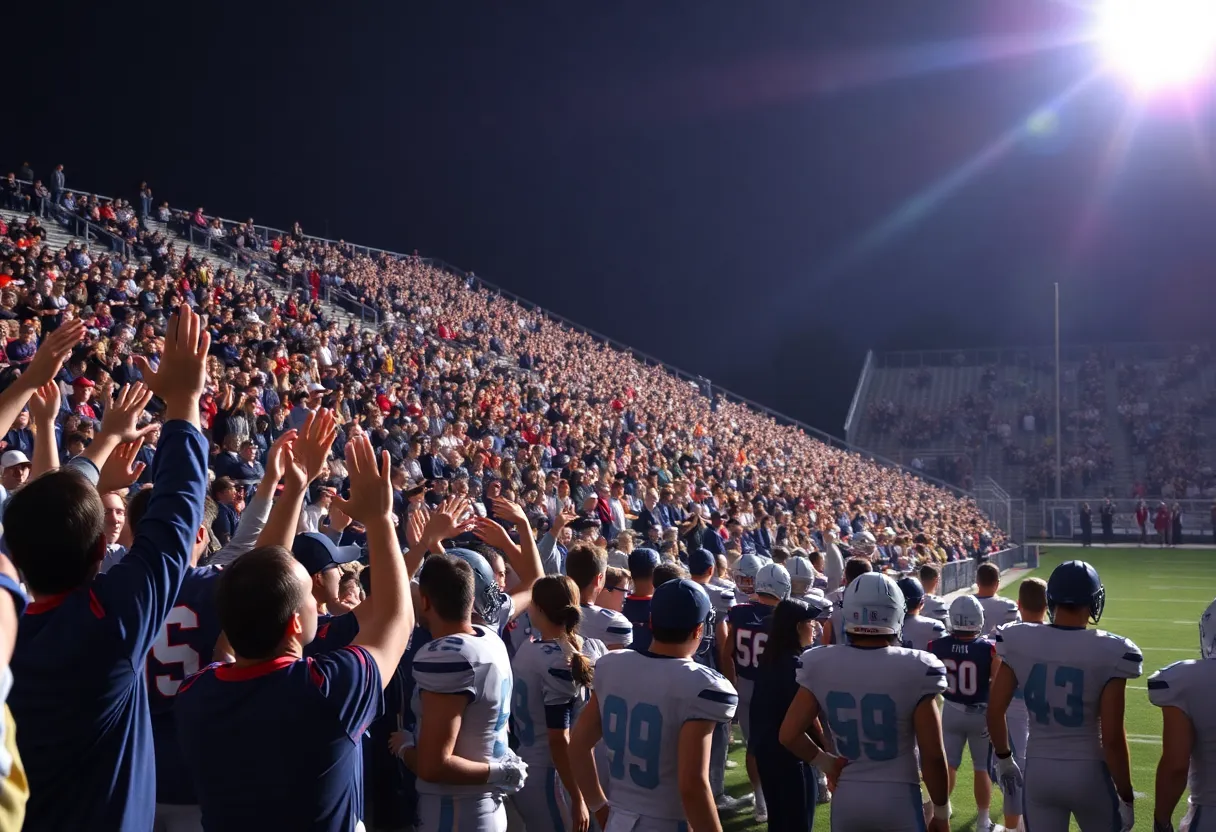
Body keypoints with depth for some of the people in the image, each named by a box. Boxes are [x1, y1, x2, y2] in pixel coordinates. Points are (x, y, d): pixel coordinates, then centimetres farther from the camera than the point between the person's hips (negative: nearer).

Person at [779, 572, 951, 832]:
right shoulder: (915, 670, -16)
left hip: (846, 798, 3)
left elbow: (789, 735, -5)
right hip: (898, 799, -3)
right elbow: (932, 755, -11)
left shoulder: (821, 665, -7)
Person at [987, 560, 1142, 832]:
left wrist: (1003, 759, 17)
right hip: (1088, 773, -2)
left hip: (1038, 771, 2)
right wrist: (1126, 797, -2)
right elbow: (1112, 737, -14)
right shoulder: (1108, 652, -15)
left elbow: (994, 711, 0)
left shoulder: (1018, 643, -6)